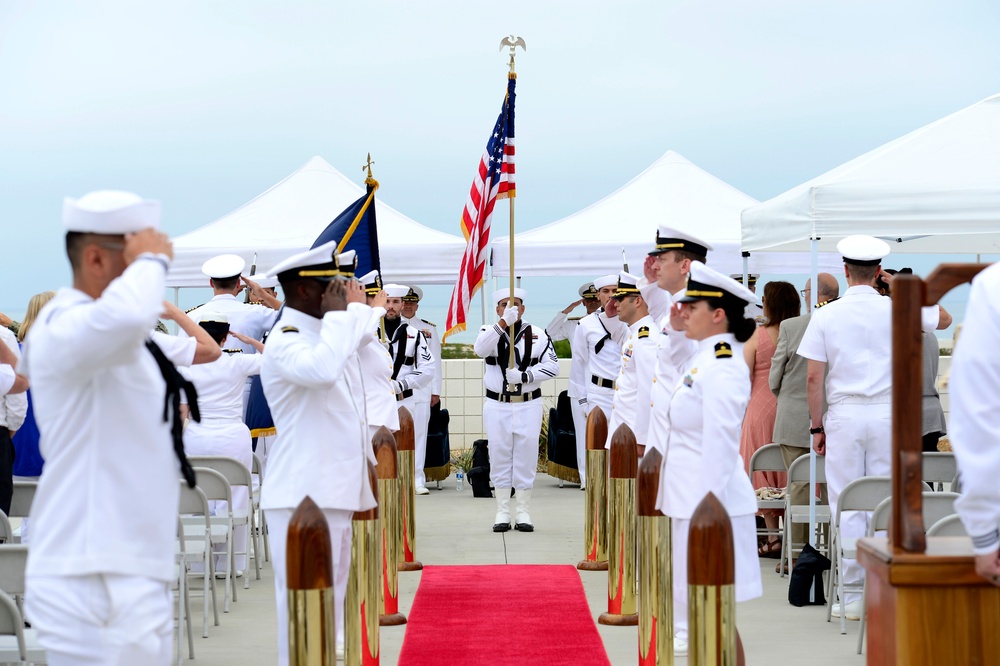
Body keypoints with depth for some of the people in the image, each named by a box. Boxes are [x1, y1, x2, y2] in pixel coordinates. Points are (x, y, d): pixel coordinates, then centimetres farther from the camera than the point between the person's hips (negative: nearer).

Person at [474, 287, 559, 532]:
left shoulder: (537, 335, 4)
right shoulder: (489, 331, 3)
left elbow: (552, 365, -3)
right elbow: (480, 349, -20)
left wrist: (524, 376, -16)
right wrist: (503, 323, -31)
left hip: (528, 405, 0)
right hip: (497, 405, 0)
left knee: (526, 457, 1)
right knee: (499, 457, 4)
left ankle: (523, 512, 10)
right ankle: (502, 512, 11)